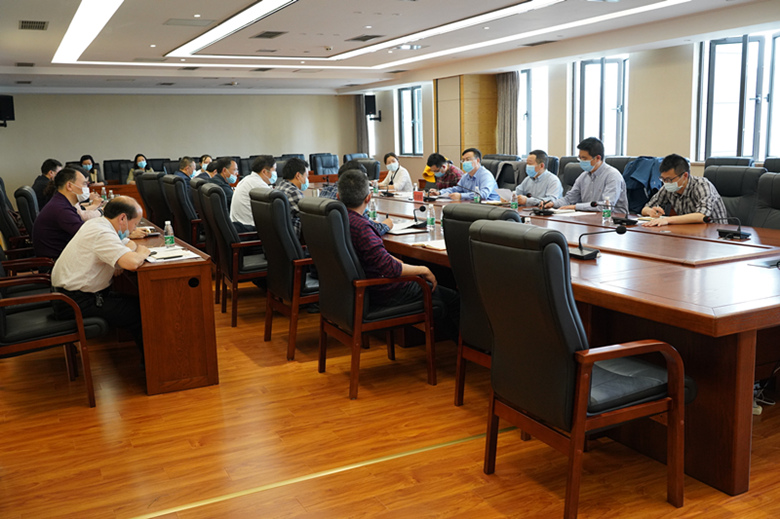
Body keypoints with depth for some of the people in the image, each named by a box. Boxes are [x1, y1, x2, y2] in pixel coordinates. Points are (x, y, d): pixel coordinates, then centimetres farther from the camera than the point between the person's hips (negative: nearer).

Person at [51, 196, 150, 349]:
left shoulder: (97, 223, 9)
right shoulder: (103, 235, -23)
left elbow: (130, 244, 20)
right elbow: (132, 263, -37)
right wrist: (143, 253, -14)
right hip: (76, 302, -10)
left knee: (133, 301, 10)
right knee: (140, 311, -11)